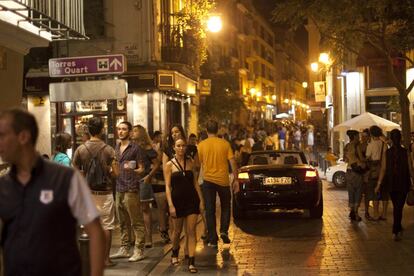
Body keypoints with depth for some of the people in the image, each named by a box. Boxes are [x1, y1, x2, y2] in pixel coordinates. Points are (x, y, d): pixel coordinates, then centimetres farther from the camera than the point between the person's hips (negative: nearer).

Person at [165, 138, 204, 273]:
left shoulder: (190, 162, 5)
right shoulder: (169, 164, -2)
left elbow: (195, 182, 8)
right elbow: (168, 186, -5)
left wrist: (201, 200, 2)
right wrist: (170, 205, -12)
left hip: (192, 200, 1)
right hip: (177, 200, -1)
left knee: (191, 232, -3)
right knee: (177, 231, 13)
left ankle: (191, 262, -1)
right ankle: (175, 254, 39)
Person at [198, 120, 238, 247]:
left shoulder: (201, 145, -3)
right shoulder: (225, 144, -3)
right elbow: (232, 162, -6)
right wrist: (235, 179, 1)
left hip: (208, 180, 0)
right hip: (223, 180, 0)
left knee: (210, 210, 7)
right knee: (225, 206, 20)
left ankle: (212, 239, 6)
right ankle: (224, 231, 4)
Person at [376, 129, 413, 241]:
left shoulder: (387, 153, -5)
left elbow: (383, 170, -6)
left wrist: (378, 184, -2)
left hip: (391, 183, 2)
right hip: (403, 184, -2)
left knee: (396, 206, 19)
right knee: (399, 207, 2)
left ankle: (398, 229, 32)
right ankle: (395, 232, -6)